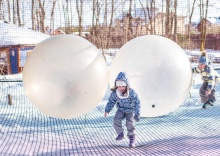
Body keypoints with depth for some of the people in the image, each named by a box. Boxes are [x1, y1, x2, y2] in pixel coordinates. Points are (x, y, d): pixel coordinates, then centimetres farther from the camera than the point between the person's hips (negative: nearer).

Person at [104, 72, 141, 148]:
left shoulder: (132, 93, -28)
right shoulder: (114, 93, -20)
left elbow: (137, 103, -17)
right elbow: (111, 101, -3)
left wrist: (137, 114, -15)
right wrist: (107, 110, -13)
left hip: (130, 110, -3)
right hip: (121, 109, 3)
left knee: (129, 122, -20)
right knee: (116, 120, -19)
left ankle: (131, 138, 1)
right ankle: (120, 134, 6)